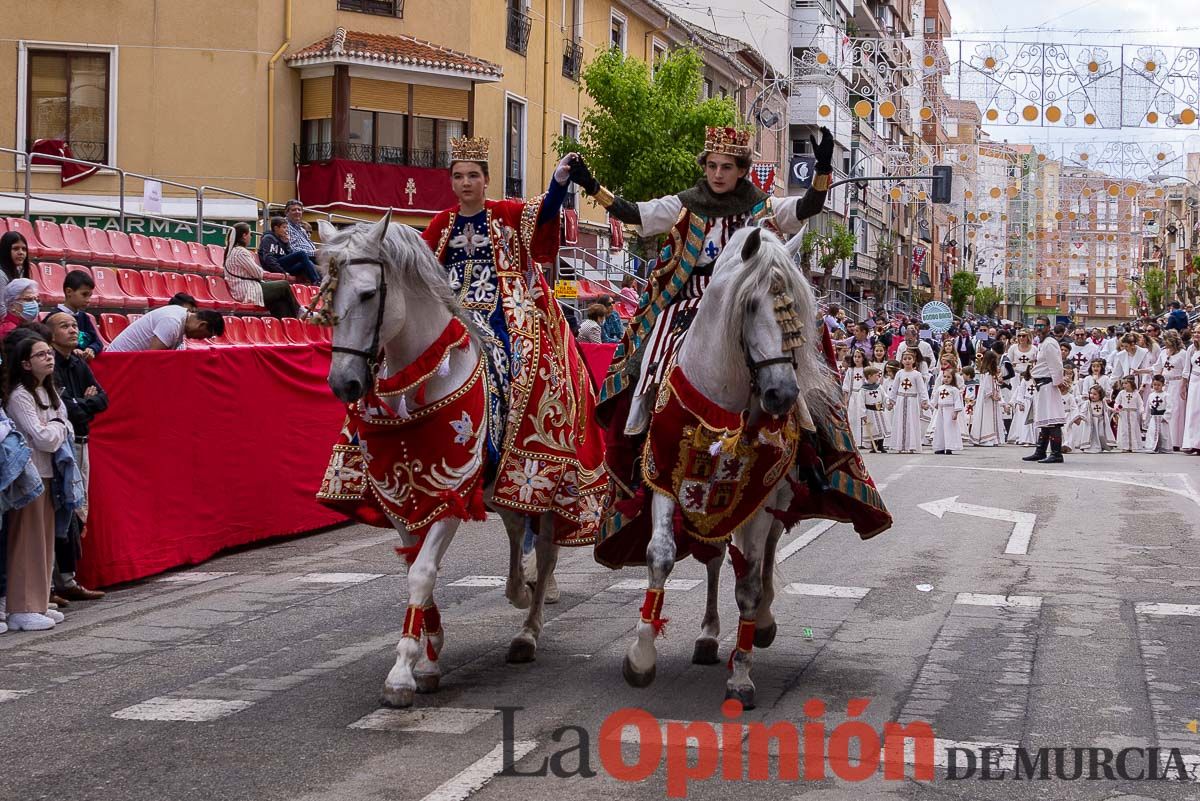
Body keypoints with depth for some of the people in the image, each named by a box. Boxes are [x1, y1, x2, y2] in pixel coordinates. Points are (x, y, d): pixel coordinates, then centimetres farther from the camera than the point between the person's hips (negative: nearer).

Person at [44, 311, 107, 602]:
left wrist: (79, 404, -8)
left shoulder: (78, 364, 12)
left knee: (79, 511, 10)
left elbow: (102, 399, 9)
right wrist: (86, 404, -3)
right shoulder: (50, 366, -14)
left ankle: (65, 577, 16)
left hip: (80, 443, 9)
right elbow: (64, 408, -20)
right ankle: (65, 580, -4)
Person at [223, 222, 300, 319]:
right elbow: (257, 273, -15)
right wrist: (261, 271, 7)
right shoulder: (240, 252, -18)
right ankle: (298, 313, 18)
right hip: (248, 293, -10)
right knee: (285, 286, 0)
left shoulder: (232, 250, 15)